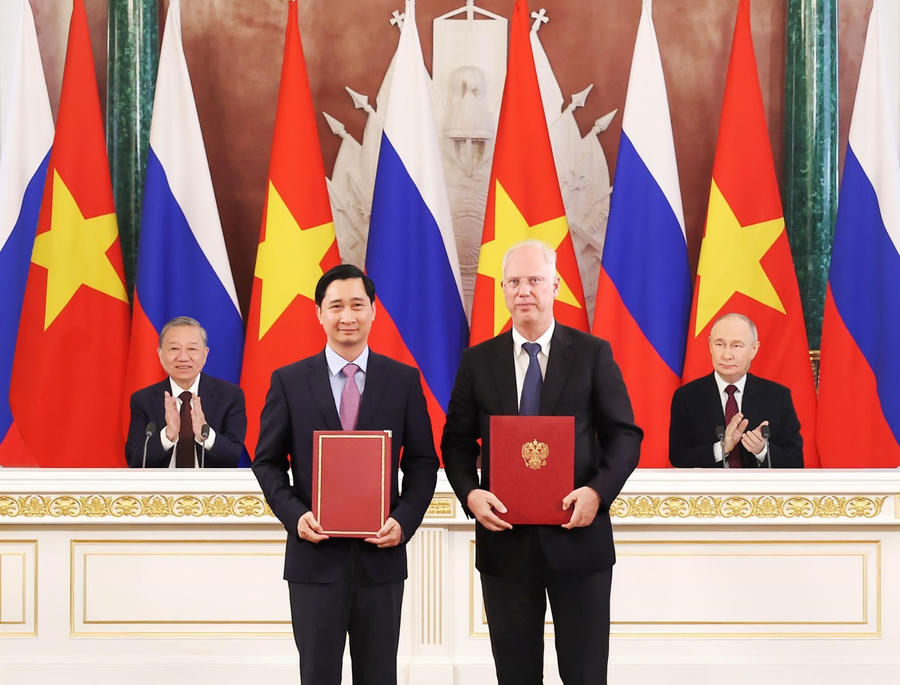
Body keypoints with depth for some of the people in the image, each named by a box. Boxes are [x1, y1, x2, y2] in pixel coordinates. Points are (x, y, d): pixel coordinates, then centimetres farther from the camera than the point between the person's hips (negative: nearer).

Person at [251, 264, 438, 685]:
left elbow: (422, 463, 5)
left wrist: (404, 521, -10)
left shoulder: (403, 380, 3)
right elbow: (267, 462, 4)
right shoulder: (289, 381, 2)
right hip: (314, 555, 0)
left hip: (381, 555, 1)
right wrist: (295, 515, -11)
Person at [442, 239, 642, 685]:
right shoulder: (477, 361, 7)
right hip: (504, 538, 2)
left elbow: (624, 434, 1)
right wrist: (470, 493, -11)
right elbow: (457, 442, 8)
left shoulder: (593, 354, 2)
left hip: (576, 535, -1)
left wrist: (599, 490, -16)